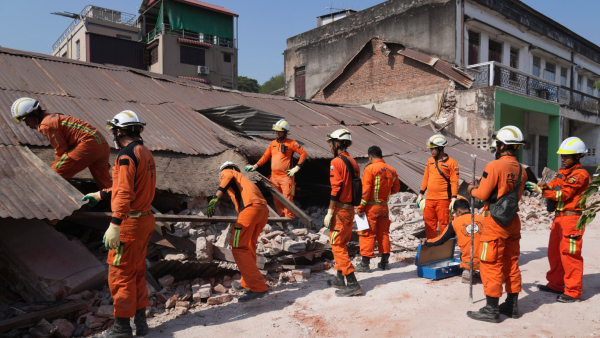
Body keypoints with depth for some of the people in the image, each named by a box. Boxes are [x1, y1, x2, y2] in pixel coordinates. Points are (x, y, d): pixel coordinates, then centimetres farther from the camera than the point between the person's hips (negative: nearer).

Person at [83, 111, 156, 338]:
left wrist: (114, 225, -25)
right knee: (137, 273, 18)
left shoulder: (127, 154, -16)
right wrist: (100, 195, 29)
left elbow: (125, 193, -24)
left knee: (120, 275, 4)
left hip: (129, 224, -9)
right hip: (145, 219, 9)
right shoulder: (146, 153, 12)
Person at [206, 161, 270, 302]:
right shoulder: (243, 178, 40)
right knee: (249, 248, 19)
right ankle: (246, 285, 28)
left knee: (239, 248, -9)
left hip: (250, 208, -8)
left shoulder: (227, 172, 21)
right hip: (263, 210, 8)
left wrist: (215, 199, -17)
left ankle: (258, 287, -14)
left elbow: (228, 178, -4)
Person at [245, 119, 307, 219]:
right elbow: (265, 156, 19)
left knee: (287, 198, -7)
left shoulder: (291, 143, -4)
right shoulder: (272, 143, 13)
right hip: (274, 176, 6)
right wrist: (256, 165, 10)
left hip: (286, 176, -6)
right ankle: (281, 217, 21)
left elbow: (304, 153, -4)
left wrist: (297, 168, -8)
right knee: (276, 199, 10)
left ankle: (289, 218, 3)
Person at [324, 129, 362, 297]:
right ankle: (340, 279, 28)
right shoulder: (353, 162, 12)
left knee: (337, 246, -3)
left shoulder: (336, 162, -14)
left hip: (340, 210, -9)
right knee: (342, 244, 19)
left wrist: (330, 213, -17)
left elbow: (336, 189, -20)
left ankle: (352, 284, -5)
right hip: (350, 209, 9)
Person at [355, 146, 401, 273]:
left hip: (371, 206, -6)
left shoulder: (370, 168, -13)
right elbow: (396, 188, 14)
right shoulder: (391, 170, 6)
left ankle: (365, 263, 2)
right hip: (384, 206, 6)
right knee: (383, 233, 14)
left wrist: (360, 207, -12)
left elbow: (365, 190, -16)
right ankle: (384, 262, 21)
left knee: (367, 234, 0)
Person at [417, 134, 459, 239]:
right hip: (429, 199, 6)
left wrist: (453, 198, -14)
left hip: (443, 199, -6)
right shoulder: (430, 161, 12)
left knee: (444, 224, -1)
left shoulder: (451, 163, -5)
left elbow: (454, 182, -8)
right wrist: (421, 194, 17)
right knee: (429, 224, 10)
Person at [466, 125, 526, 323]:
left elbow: (482, 194, -15)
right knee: (511, 263, 16)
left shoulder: (494, 166, -17)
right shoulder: (521, 170, 5)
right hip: (513, 221, 8)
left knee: (491, 264, 0)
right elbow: (517, 195, 15)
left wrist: (472, 190, 7)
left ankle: (491, 310, 6)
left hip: (495, 221, -7)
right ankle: (512, 305, 27)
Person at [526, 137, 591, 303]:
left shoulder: (580, 174, -11)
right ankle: (556, 284, 28)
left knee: (569, 254, -5)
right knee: (554, 252, 15)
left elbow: (564, 193, -20)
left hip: (572, 218, -9)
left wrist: (541, 191, -24)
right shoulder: (562, 171, 15)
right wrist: (545, 186, -15)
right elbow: (553, 187, 7)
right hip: (559, 216, 9)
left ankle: (573, 292, 5)